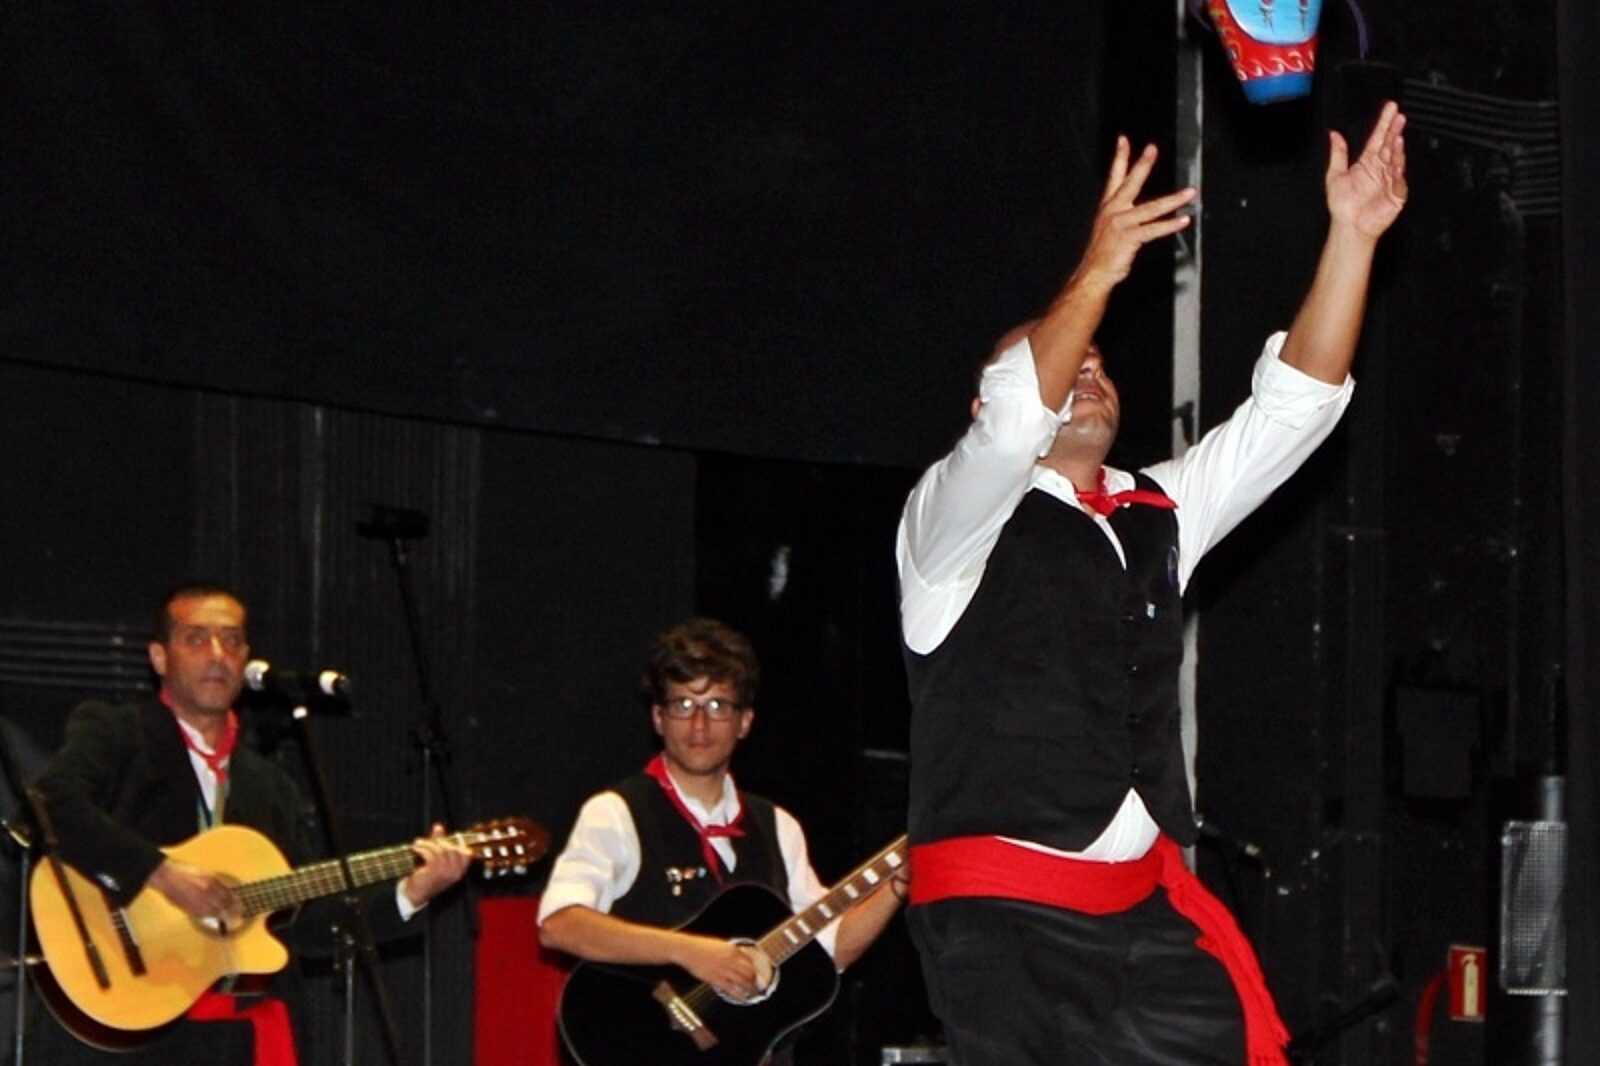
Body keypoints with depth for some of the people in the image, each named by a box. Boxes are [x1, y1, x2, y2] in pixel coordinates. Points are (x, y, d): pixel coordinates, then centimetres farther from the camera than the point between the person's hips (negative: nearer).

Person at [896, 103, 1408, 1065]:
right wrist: (1099, 272, -31)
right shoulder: (954, 514, 1)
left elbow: (1293, 407, 12)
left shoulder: (1158, 514, 19)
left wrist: (1352, 235, 2)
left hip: (1149, 902, 6)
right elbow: (1011, 427, -21)